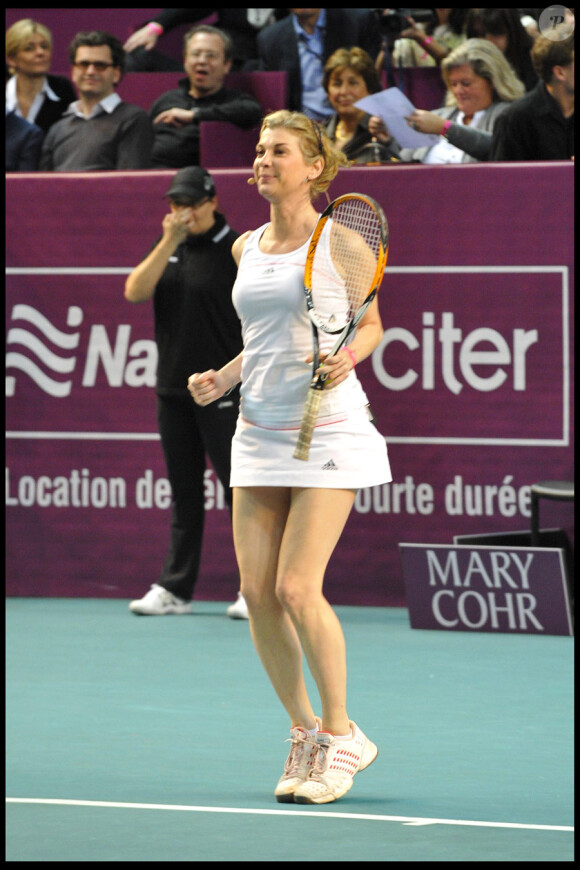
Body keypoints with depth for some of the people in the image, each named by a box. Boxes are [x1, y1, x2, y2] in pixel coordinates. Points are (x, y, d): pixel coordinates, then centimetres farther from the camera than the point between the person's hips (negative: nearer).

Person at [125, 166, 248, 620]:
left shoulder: (236, 250, -5)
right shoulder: (169, 248, 12)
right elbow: (134, 291, -1)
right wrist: (168, 242, -13)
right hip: (173, 391, 6)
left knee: (239, 489, -4)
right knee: (184, 493, 11)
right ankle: (176, 588, 15)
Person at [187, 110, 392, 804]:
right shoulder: (247, 248, 13)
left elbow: (371, 324, 0)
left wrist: (348, 355, -20)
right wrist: (223, 378, 7)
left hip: (327, 429, -6)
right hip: (260, 429, 6)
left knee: (298, 589, -13)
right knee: (257, 591, -2)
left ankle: (340, 734, 3)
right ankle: (304, 735, 13)